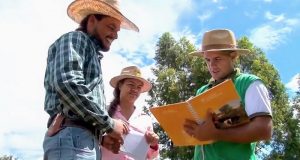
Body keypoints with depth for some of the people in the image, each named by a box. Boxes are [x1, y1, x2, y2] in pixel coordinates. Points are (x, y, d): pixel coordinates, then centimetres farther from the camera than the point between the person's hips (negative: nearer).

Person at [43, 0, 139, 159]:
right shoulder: (75, 39, 5)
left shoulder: (92, 54, 32)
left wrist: (102, 136, 11)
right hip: (71, 137, -9)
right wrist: (109, 124, -10)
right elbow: (67, 84, -16)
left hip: (85, 139, 10)